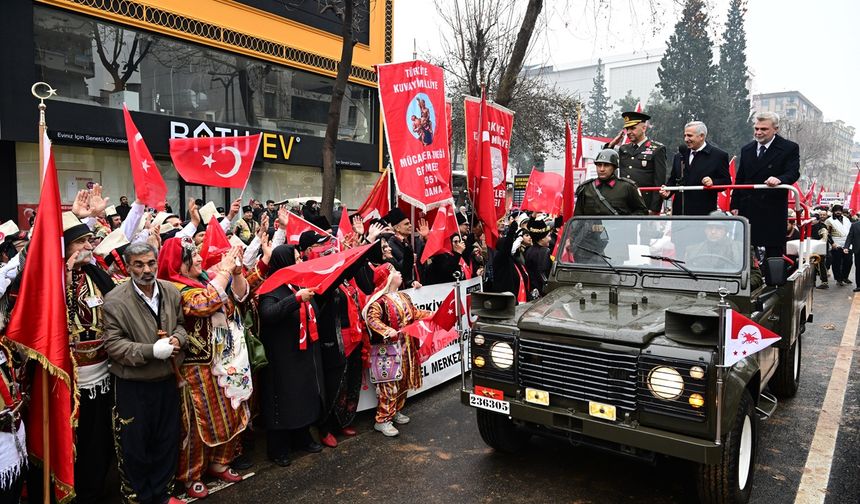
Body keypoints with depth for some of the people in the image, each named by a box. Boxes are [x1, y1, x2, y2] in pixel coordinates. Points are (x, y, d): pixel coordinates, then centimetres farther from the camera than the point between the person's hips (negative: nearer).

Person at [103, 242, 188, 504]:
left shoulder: (171, 292, -1)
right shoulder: (115, 300, -15)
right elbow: (113, 344, -16)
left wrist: (177, 339, -9)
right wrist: (151, 351, -23)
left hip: (167, 379, 5)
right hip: (132, 384, -4)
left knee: (168, 440, 17)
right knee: (135, 445, 11)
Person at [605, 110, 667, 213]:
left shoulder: (657, 149, 0)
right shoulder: (623, 149, 16)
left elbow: (660, 182, -5)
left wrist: (654, 209, -12)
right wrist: (611, 145, 7)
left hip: (644, 207, -4)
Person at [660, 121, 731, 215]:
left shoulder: (719, 156, -1)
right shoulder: (680, 155, 13)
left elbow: (726, 181, 0)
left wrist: (713, 182, -19)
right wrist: (668, 191, -2)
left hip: (704, 212, -4)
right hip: (679, 210, 4)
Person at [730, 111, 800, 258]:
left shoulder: (789, 148, 1)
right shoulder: (746, 150, 15)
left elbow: (793, 173, -11)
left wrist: (779, 179, -34)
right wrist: (734, 206, 9)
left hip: (773, 210, -4)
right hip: (747, 209, 4)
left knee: (774, 251, 1)